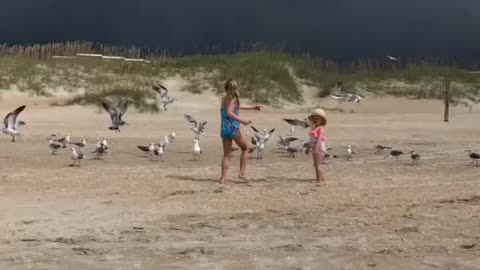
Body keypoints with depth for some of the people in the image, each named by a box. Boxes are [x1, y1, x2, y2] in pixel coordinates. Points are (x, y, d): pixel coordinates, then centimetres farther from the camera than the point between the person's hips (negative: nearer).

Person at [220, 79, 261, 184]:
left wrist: (252, 107, 38)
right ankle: (242, 172, 6)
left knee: (227, 155, 8)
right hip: (233, 128, -7)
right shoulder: (233, 99, -8)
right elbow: (229, 113, -25)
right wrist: (241, 121, -28)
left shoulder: (225, 99, 16)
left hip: (224, 129, 7)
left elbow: (237, 106, 32)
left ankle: (223, 178, -1)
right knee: (245, 148, 12)